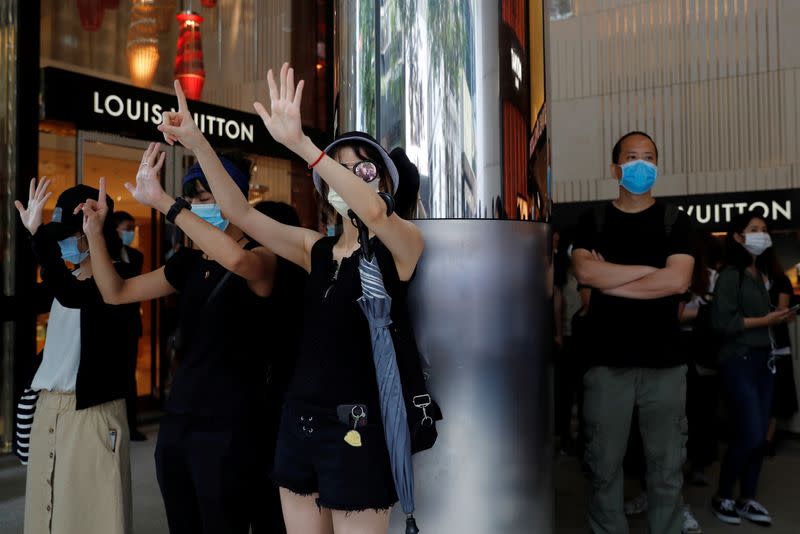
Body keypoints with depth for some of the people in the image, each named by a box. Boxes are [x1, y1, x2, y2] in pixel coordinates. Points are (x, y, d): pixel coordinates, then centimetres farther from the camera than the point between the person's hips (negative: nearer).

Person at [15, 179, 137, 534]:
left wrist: (37, 233, -24)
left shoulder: (116, 276, -10)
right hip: (48, 408, 8)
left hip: (92, 411, -7)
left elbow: (71, 296, -27)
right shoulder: (69, 279, 13)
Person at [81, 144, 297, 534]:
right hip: (177, 419, 7)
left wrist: (162, 202, -31)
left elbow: (235, 258, -36)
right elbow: (116, 293, 16)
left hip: (230, 426, -7)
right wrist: (94, 232, 4)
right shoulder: (189, 262, 10)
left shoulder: (261, 256, -11)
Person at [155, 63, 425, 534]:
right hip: (299, 420, 6)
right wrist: (199, 145, -10)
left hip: (357, 427, -5)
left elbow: (374, 211, -28)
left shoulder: (402, 245, -6)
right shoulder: (316, 248, 9)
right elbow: (241, 214, 1)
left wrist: (299, 143, -34)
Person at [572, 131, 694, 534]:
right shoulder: (593, 221, 8)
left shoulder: (675, 220, 8)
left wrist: (609, 279, -7)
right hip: (606, 362, 0)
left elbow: (678, 280, -9)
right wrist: (649, 268, -7)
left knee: (666, 465, 8)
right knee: (604, 464, 6)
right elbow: (584, 272, -10)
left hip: (664, 363, 0)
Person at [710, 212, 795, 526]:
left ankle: (747, 500, 21)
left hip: (763, 359, 8)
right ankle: (722, 498, 11)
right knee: (749, 434, -7)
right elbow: (723, 322, -17)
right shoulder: (731, 275, -10)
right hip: (739, 361, -8)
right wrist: (764, 321, -14)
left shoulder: (761, 273, 13)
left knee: (760, 435, 8)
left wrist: (780, 319, 0)